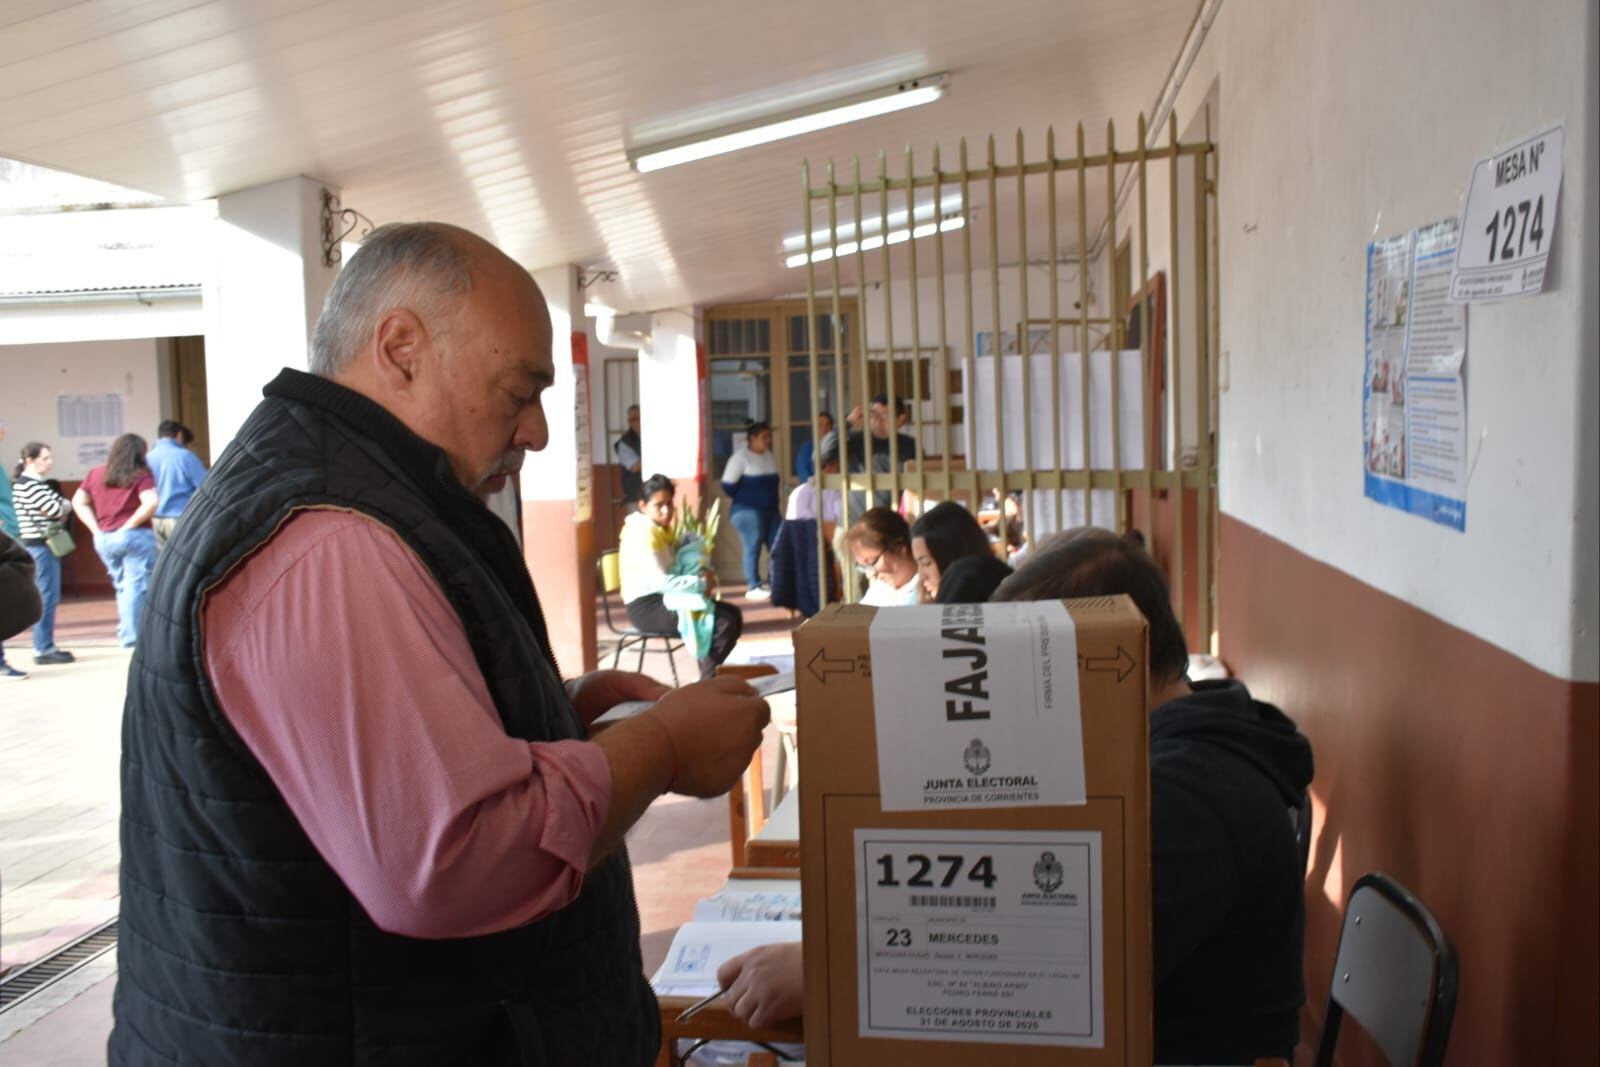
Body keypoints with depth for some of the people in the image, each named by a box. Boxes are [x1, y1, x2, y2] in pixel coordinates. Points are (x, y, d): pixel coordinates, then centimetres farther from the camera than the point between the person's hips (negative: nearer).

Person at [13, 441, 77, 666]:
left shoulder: (37, 483, 17)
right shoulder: (29, 485, -14)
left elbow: (60, 508, 15)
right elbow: (57, 508, -19)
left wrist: (60, 508, -6)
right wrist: (65, 505, 1)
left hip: (45, 545, 10)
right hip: (39, 546, -10)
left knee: (48, 598, 13)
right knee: (47, 597, -6)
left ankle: (45, 647, 19)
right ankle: (43, 649, -2)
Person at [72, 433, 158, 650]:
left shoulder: (96, 474, 9)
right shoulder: (141, 475, -8)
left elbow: (78, 502, 12)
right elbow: (150, 503, -21)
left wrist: (96, 527, 6)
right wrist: (130, 524, -10)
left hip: (104, 539, 6)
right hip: (135, 536, -6)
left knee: (122, 586, 18)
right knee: (137, 586, 0)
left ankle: (125, 631, 23)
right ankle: (131, 636, -1)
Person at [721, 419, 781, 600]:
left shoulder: (769, 456, 12)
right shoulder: (741, 457, -10)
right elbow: (728, 485, -12)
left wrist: (774, 504, 15)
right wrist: (745, 499, -2)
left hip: (771, 510, 7)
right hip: (748, 511, -7)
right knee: (753, 547, -7)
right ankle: (753, 587, -2)